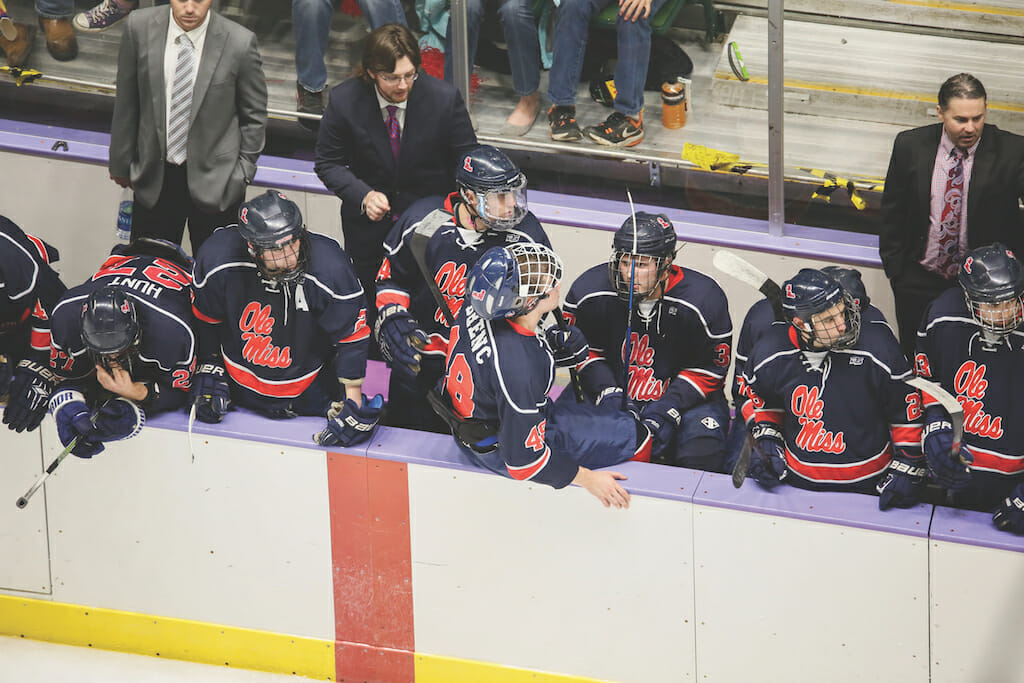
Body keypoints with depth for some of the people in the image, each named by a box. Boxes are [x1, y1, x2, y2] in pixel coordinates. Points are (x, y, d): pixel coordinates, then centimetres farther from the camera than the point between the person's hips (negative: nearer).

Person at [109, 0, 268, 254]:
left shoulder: (239, 43, -14)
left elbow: (254, 115, -1)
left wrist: (243, 172, -1)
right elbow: (126, 103, 3)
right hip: (154, 175, 2)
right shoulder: (139, 28, -8)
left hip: (215, 182, -2)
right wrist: (121, 161, 9)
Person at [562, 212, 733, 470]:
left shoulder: (704, 299, -17)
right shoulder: (589, 292, -12)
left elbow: (709, 369, -10)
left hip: (683, 395, -2)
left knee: (703, 449, -30)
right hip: (616, 386, 2)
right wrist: (609, 395, -16)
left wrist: (665, 412, -21)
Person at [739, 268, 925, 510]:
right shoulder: (770, 355, -7)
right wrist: (766, 437, 3)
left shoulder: (876, 351, -15)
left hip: (868, 483, -3)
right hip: (798, 478, 3)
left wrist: (907, 471, -6)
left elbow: (908, 409, -4)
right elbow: (757, 395, 16)